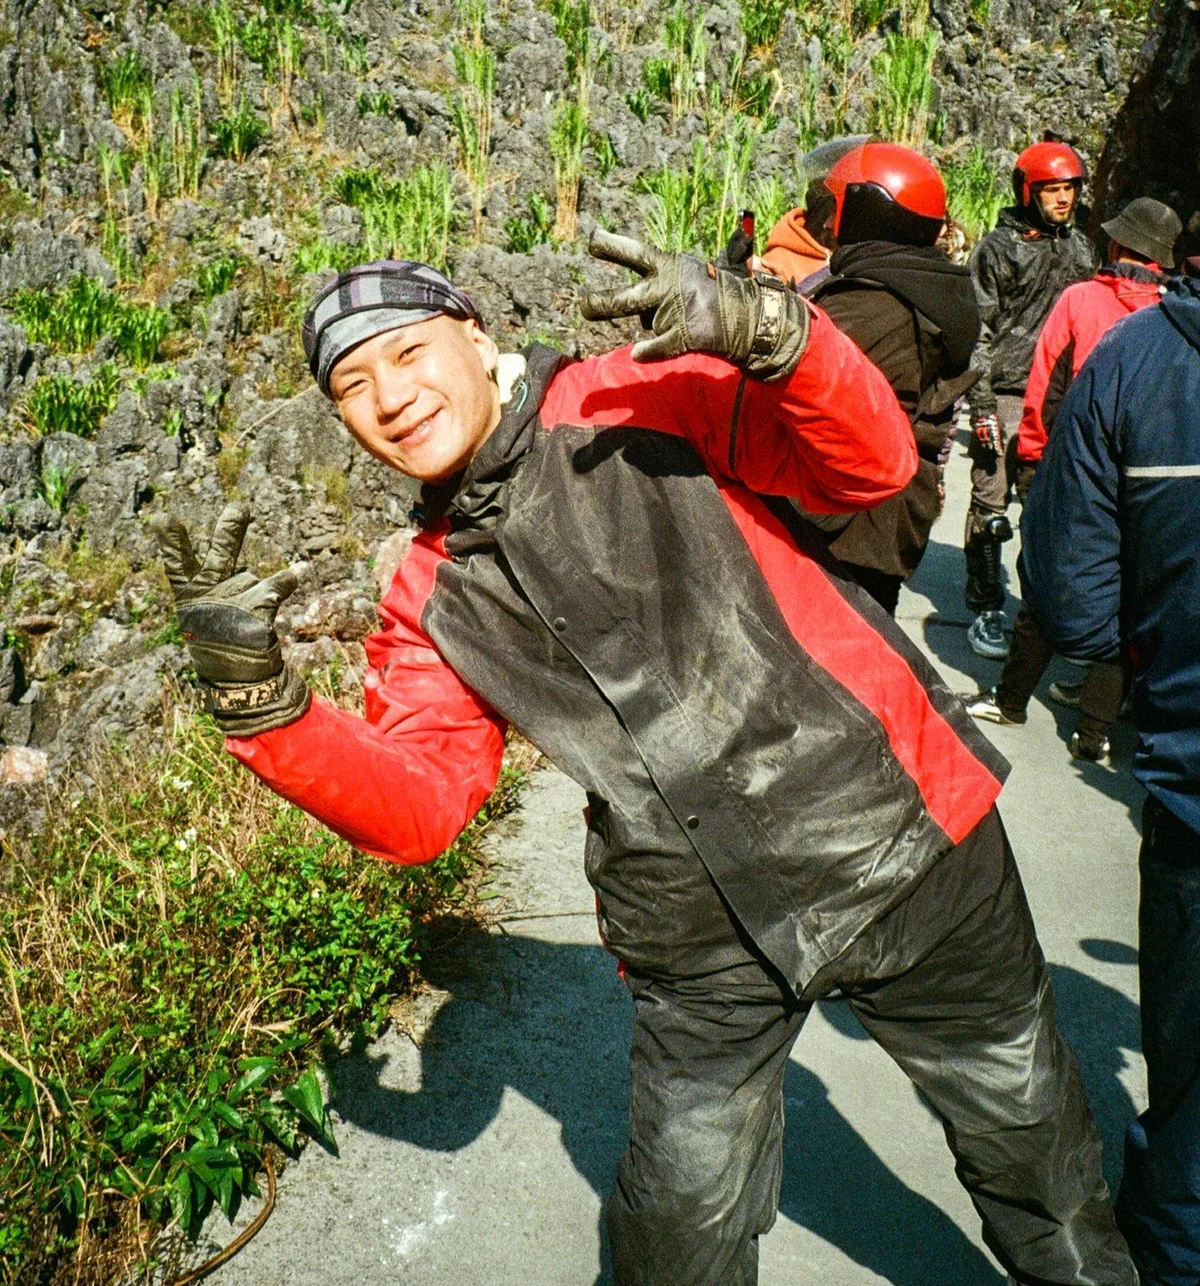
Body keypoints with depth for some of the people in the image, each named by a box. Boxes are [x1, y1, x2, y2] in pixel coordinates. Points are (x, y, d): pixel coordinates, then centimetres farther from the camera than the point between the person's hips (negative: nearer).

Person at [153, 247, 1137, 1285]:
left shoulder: (644, 401, -7)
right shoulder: (432, 598, 4)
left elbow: (870, 467, -13)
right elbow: (416, 808, -3)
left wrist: (763, 329, -30)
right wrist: (257, 693, -15)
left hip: (898, 839, -2)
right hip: (704, 952, 3)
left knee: (1032, 1143, 20)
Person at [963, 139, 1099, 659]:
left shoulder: (1081, 248, 16)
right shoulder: (997, 247, -1)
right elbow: (979, 332, -4)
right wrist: (981, 407, -12)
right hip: (1005, 395, -5)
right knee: (991, 503, -3)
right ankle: (986, 611, 5)